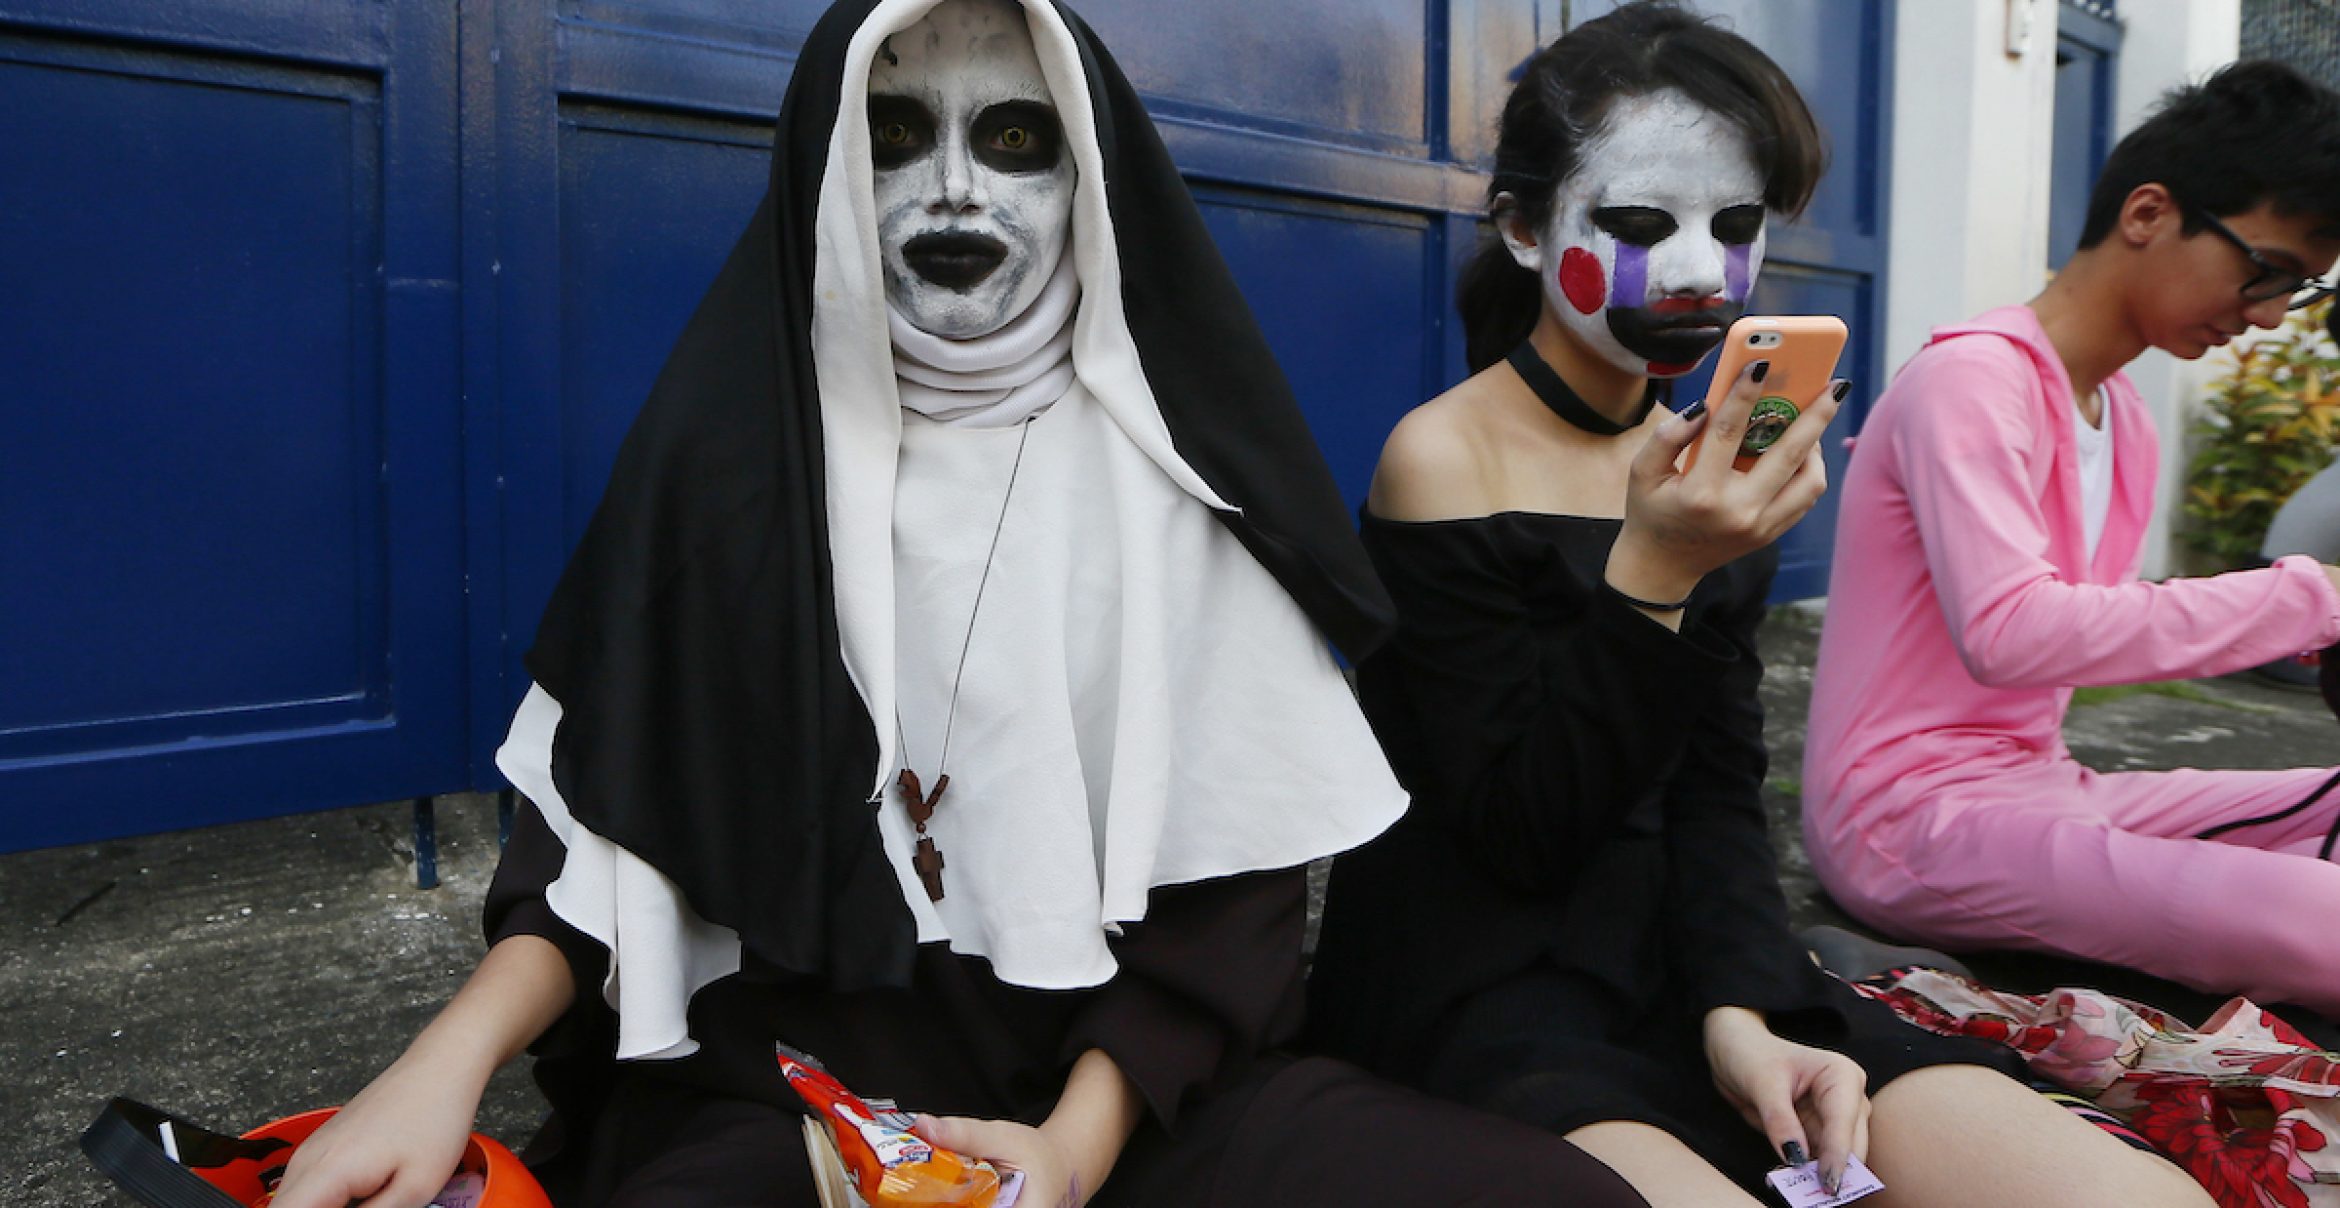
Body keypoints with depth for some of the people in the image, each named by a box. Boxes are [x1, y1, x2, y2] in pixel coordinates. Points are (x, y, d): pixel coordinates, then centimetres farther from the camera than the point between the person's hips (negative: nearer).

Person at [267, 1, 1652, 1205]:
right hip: (775, 1081, 0)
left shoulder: (1177, 461, -1)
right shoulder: (734, 443, 3)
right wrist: (448, 1063, -14)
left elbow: (1235, 870, -3)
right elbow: (610, 796, 3)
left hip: (1136, 1071, 1)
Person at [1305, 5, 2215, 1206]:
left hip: (1680, 972, 6)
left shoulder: (1704, 473, 10)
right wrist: (1651, 577, -21)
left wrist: (1738, 1010, -12)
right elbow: (1514, 832, -12)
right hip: (1480, 1004, -5)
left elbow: (1719, 795, 5)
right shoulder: (1442, 458, -9)